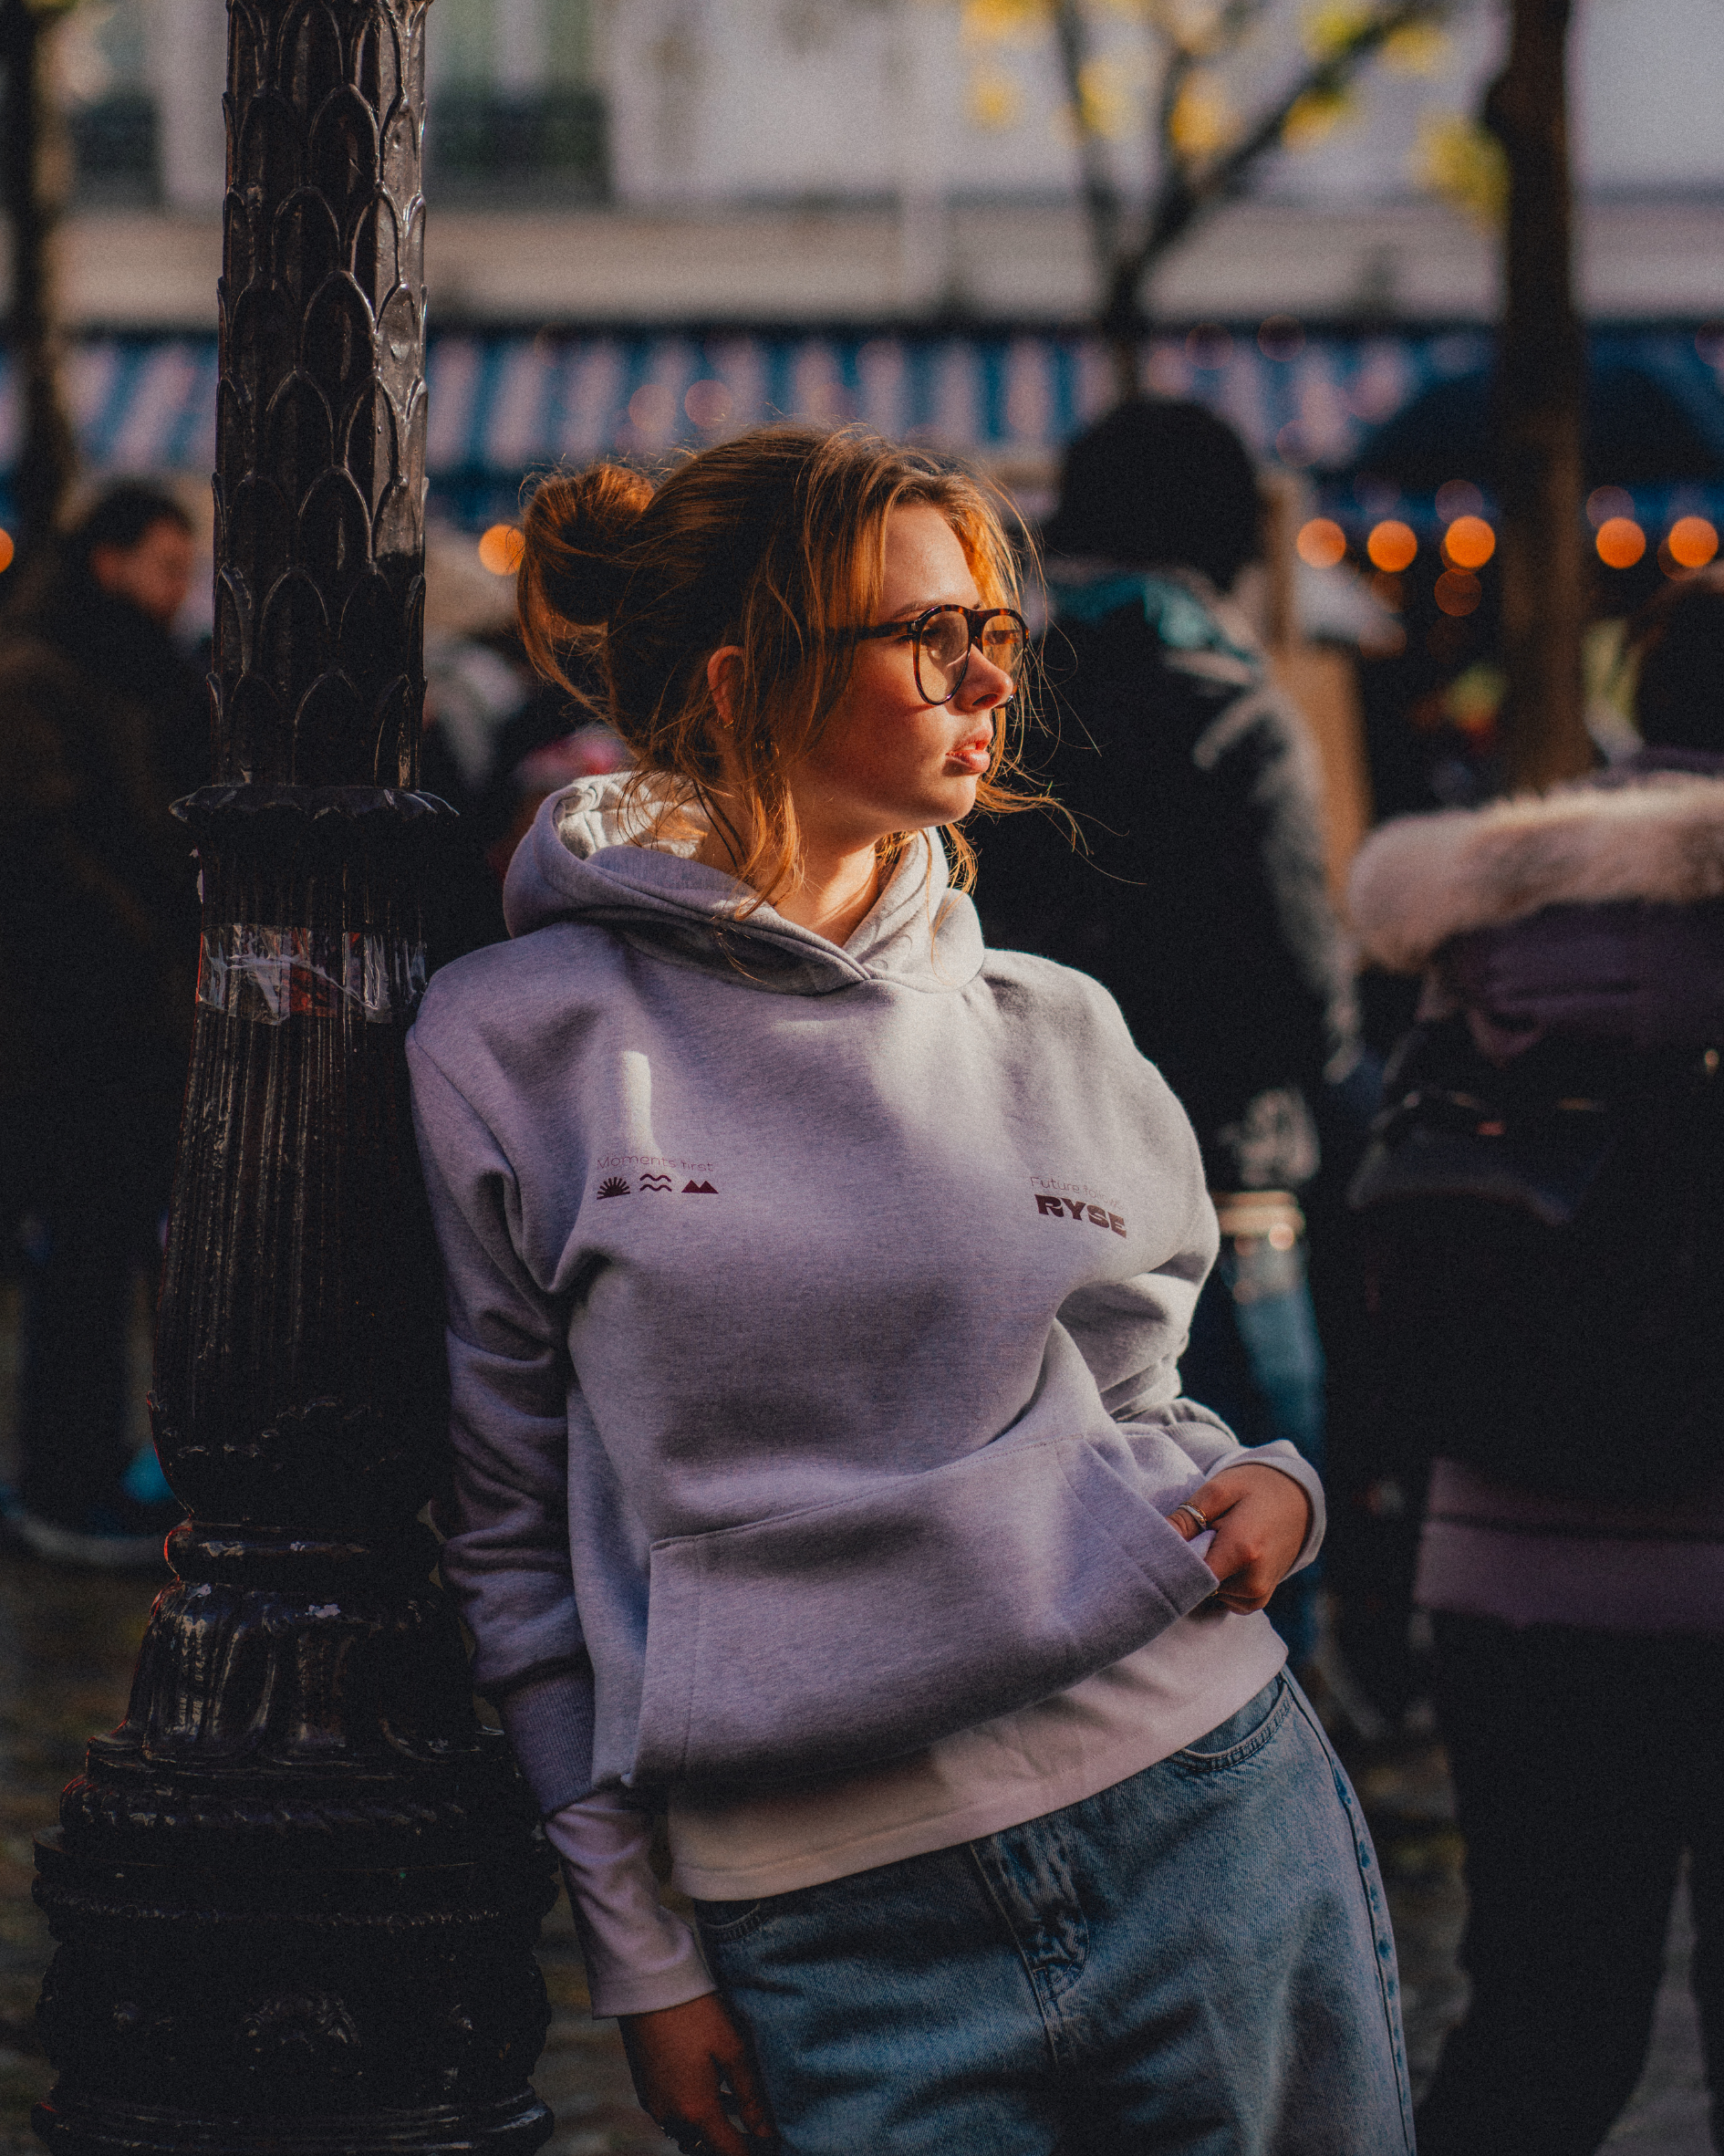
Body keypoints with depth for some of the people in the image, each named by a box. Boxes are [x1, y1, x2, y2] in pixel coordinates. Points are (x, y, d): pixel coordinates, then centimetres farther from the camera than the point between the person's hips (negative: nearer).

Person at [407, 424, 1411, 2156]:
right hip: (829, 1938, -3)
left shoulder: (1058, 1037, 9)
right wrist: (639, 1957, 0)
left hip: (1213, 1826, 3)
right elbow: (508, 1538, 3)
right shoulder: (516, 1044, 0)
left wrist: (1271, 1487, -1)